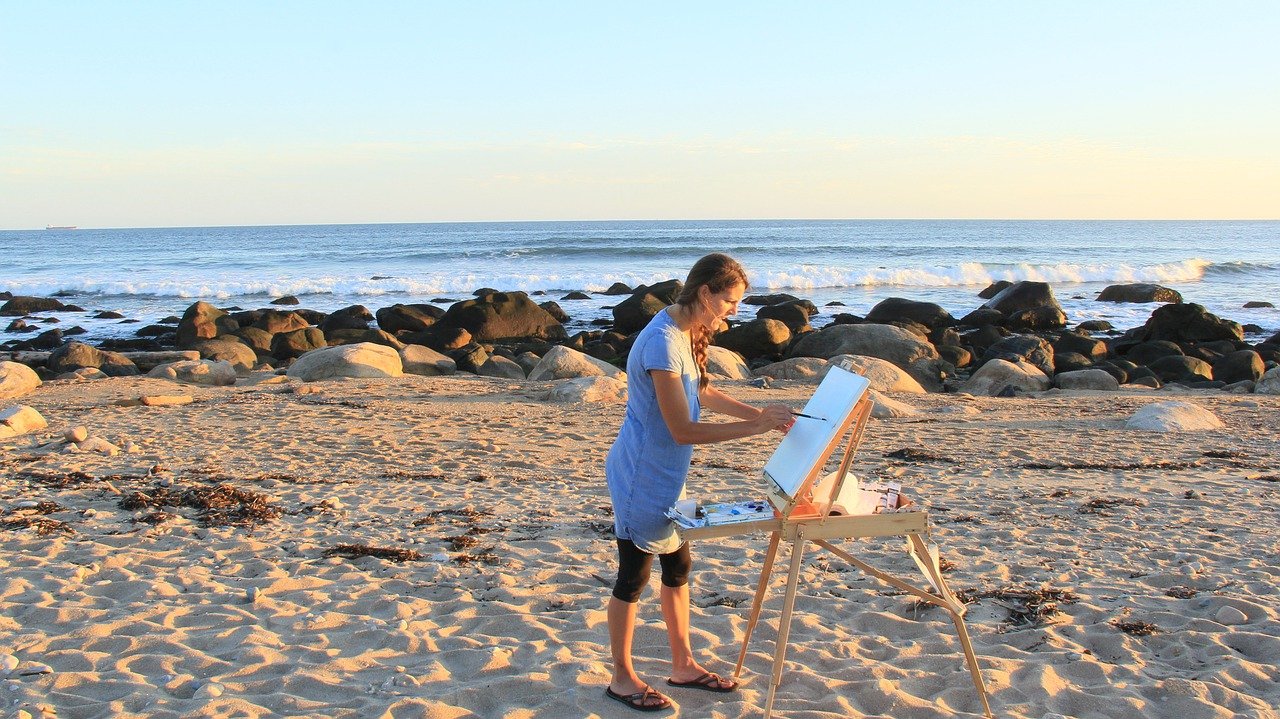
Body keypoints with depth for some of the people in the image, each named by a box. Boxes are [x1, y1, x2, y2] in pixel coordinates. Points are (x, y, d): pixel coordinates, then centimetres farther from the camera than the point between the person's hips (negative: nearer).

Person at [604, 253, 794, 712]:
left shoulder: (687, 333, 3)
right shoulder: (662, 343, -28)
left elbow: (702, 394, 14)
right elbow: (683, 430, -28)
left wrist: (758, 413, 1)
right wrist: (757, 427, -26)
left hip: (666, 477, 10)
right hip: (640, 479, -10)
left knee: (678, 567, 18)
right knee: (633, 576, 4)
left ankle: (683, 665, 32)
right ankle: (622, 678, 20)